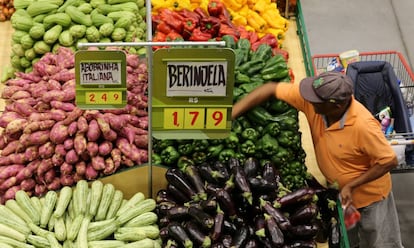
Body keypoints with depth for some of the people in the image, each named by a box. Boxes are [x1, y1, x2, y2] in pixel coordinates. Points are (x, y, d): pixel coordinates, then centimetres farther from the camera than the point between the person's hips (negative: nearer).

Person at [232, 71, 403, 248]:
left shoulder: (363, 125, -39)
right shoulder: (313, 98, -25)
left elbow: (389, 161, -25)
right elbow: (271, 89, -18)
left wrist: (351, 185, -27)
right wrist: (230, 115, -22)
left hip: (369, 194, -5)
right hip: (337, 191, 5)